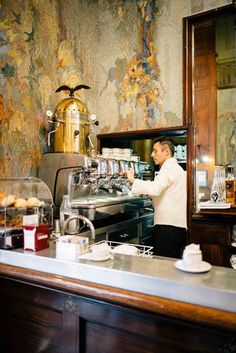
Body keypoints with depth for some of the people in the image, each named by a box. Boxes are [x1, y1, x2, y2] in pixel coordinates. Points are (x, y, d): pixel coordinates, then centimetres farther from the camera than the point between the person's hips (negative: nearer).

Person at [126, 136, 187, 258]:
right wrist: (154, 196, 15)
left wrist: (133, 180, -18)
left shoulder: (169, 167, -9)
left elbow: (155, 188, -27)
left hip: (168, 227, -10)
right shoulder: (175, 167, 23)